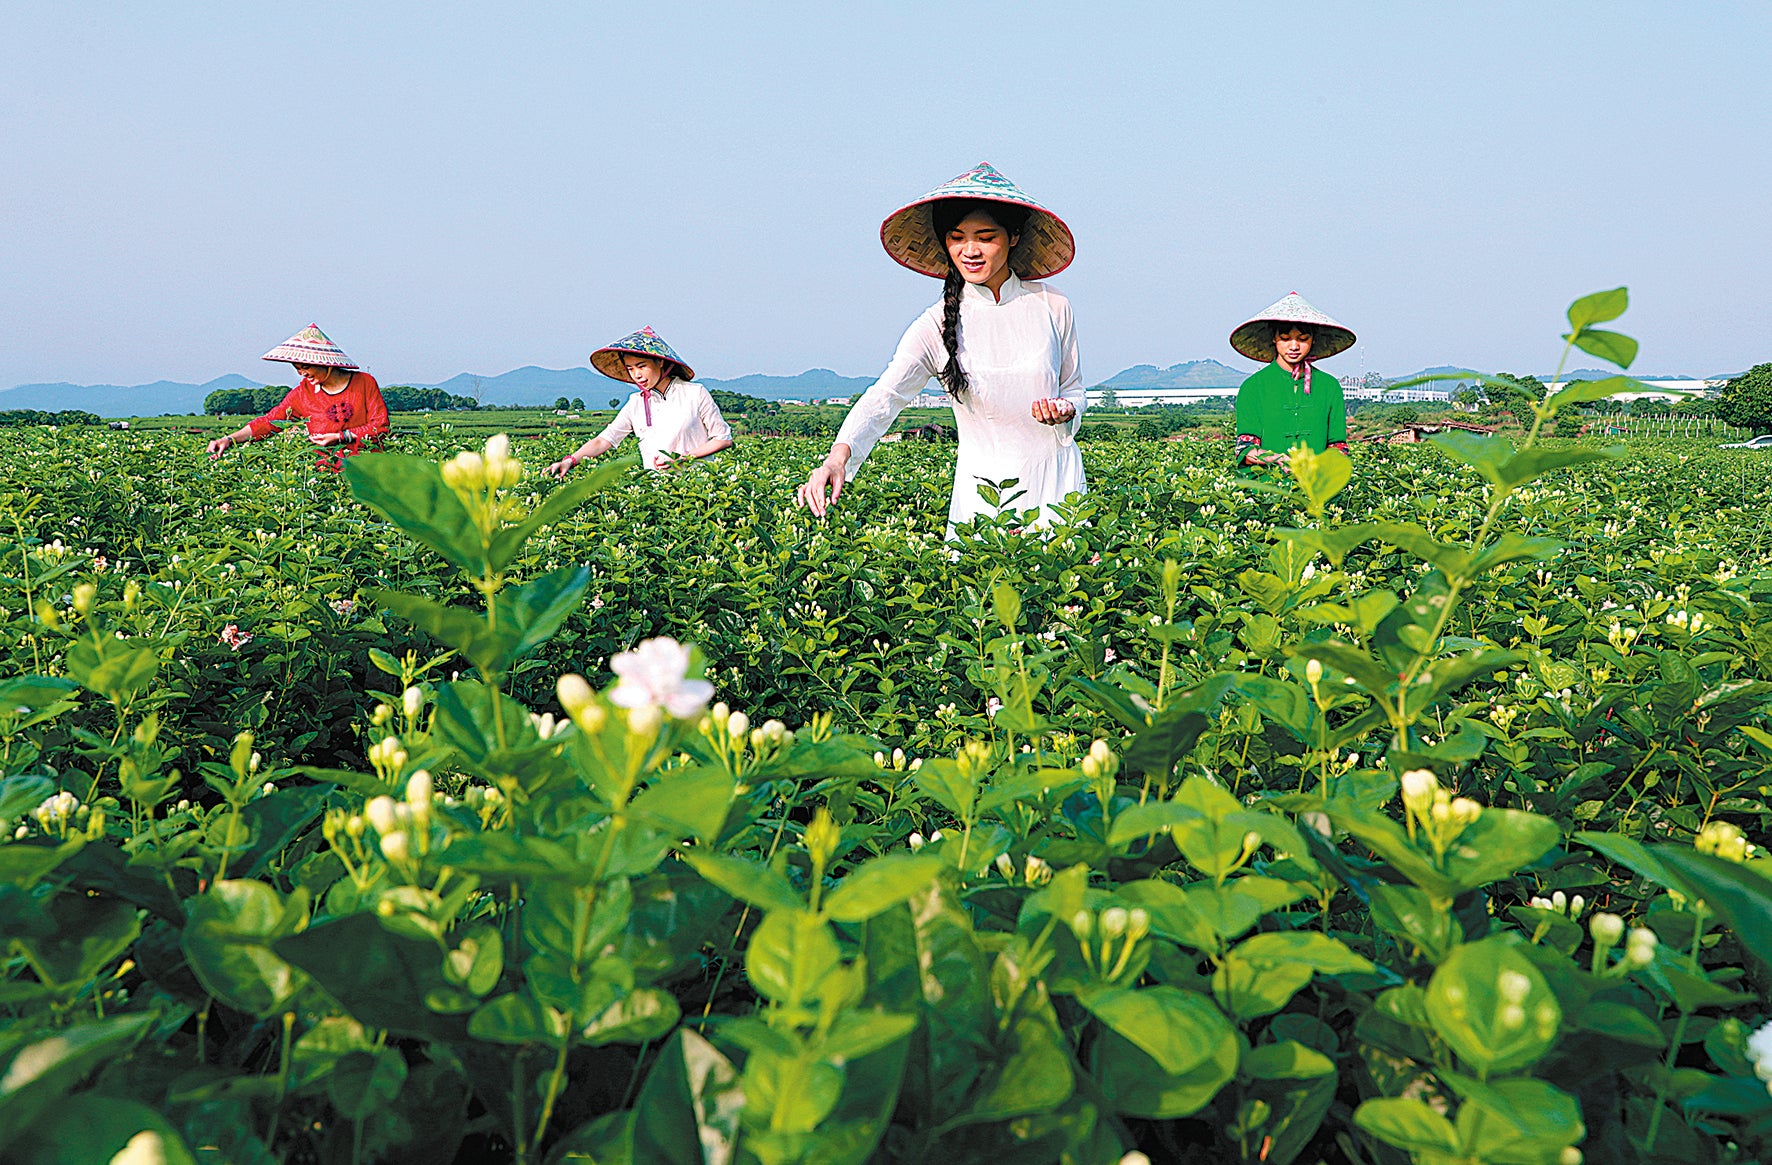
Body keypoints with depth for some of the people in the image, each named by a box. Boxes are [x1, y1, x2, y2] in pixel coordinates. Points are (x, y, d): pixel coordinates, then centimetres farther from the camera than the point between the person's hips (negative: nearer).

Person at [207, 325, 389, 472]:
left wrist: (340, 437, -8)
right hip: (326, 469, 3)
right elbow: (269, 421, 9)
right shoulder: (303, 393, 9)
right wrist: (230, 439, -2)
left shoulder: (364, 383, 2)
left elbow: (380, 426, 0)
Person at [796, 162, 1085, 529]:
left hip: (1058, 476, 2)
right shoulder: (937, 326, -8)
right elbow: (883, 397, -22)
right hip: (987, 494, -1)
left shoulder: (1052, 305, -2)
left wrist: (1065, 410, -13)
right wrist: (838, 456, -40)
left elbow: (1073, 389, 11)